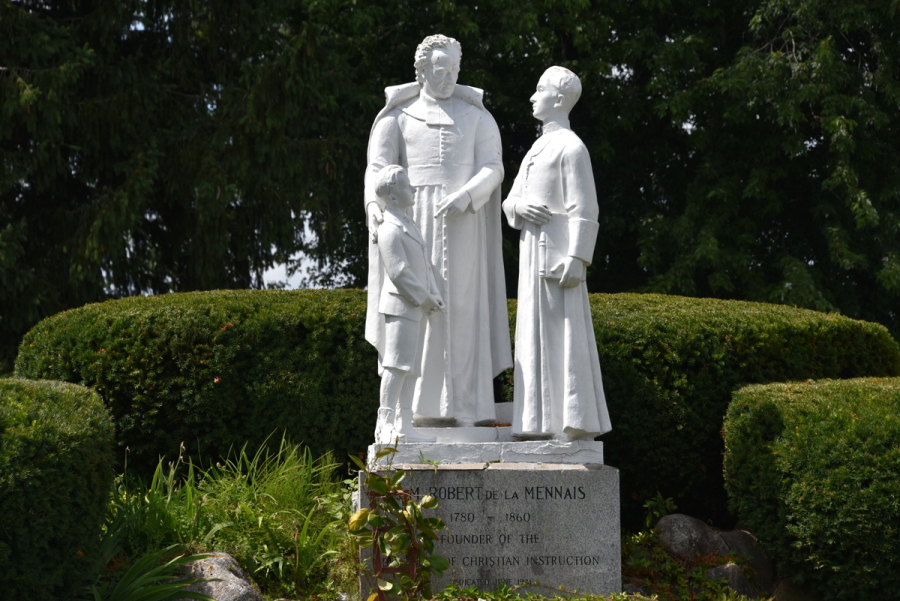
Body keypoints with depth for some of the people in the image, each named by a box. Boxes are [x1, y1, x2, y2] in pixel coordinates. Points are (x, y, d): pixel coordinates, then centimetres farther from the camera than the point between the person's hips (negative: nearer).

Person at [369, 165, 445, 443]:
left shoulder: (407, 225, 20)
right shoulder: (390, 230, -13)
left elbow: (424, 264, 20)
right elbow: (398, 272, -18)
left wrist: (434, 295, 8)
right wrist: (423, 298, -14)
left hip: (417, 308, 10)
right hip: (401, 306, -10)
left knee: (409, 368, 9)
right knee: (396, 366, -12)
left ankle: (404, 427, 12)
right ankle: (385, 425, -11)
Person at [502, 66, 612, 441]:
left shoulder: (571, 147, -7)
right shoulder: (538, 148, 21)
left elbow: (584, 210, -13)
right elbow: (510, 202, 19)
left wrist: (577, 259, -21)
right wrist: (519, 206, -6)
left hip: (556, 252, -9)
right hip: (534, 253, 9)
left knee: (562, 335, -10)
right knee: (537, 336, 8)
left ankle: (575, 424, -8)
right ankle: (544, 424, 10)